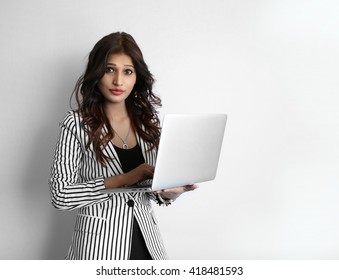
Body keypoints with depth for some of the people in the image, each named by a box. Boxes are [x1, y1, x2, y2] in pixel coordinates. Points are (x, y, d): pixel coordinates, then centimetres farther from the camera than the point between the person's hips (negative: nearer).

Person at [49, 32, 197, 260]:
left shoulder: (148, 119, 4)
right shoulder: (77, 123, -8)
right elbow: (60, 195, -13)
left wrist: (174, 189, -13)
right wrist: (124, 179, -20)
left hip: (146, 238, 4)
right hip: (100, 240, -4)